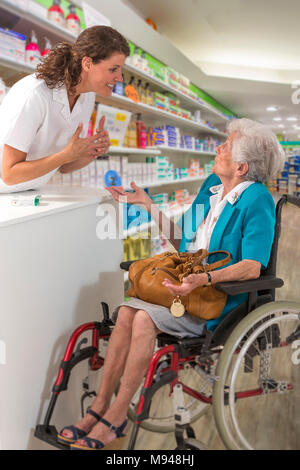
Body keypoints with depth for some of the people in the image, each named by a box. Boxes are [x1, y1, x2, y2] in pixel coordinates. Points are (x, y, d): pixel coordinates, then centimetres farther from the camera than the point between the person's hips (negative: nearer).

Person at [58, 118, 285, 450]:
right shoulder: (211, 184, 13)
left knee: (145, 318, -27)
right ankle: (98, 407, -10)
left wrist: (204, 279, -32)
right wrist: (148, 205, 14)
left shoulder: (257, 200, -10)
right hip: (185, 282, 7)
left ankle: (117, 416, -12)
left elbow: (252, 267, -18)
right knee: (126, 311, -19)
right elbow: (182, 241, 17)